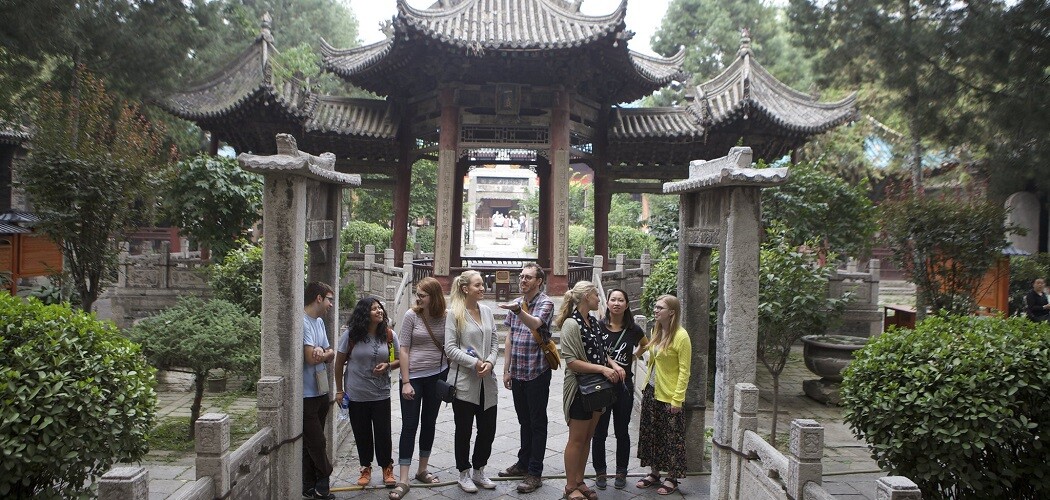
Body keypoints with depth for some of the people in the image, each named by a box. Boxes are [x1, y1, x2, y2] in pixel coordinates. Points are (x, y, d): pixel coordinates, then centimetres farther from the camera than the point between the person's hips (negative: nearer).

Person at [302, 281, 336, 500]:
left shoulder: (319, 322, 14)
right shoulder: (303, 322, -17)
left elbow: (330, 354, 10)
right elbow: (311, 358, -24)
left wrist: (322, 352, -14)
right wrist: (325, 353, -2)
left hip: (320, 390, 9)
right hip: (307, 394, -9)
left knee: (313, 441, 14)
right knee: (316, 441, -1)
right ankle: (323, 482, 13)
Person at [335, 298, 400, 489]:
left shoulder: (388, 334, -3)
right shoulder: (351, 334, -10)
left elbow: (398, 360, 7)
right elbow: (339, 363, -1)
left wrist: (387, 365, -15)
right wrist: (339, 390, -1)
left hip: (381, 394, 1)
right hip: (356, 394, -1)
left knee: (383, 433, 5)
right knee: (362, 434, 11)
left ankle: (387, 468, 24)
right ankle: (365, 468, 30)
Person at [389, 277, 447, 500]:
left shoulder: (445, 317, -3)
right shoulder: (411, 315, -9)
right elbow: (403, 350, -8)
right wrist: (406, 382, -11)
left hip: (437, 376, 3)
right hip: (414, 376, -3)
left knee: (429, 423, 13)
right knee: (409, 426, -2)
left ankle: (422, 471, 28)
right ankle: (403, 481, 2)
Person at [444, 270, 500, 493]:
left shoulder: (487, 311, 7)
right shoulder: (454, 314, -8)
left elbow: (494, 342, 9)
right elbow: (450, 348, -12)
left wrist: (490, 362, -9)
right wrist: (475, 363, -18)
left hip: (487, 382, 5)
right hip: (464, 381, -5)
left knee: (488, 429, 9)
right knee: (464, 430, 8)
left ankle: (478, 471, 29)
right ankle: (464, 474, 25)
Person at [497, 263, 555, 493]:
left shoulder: (545, 303, -10)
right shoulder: (516, 304, 10)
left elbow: (535, 323, -31)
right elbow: (510, 338, 13)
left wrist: (519, 310, -50)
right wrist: (506, 369, 9)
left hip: (537, 372, -6)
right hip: (517, 372, 6)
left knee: (537, 423, 2)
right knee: (524, 420, 18)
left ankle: (535, 473, 8)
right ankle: (523, 463, 30)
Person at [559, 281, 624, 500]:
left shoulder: (593, 321, 6)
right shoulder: (571, 324, -17)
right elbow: (572, 362, -21)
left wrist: (614, 364, -2)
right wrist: (603, 369, -25)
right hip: (580, 388, -7)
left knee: (588, 438, 15)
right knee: (576, 439, 4)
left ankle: (579, 481, 27)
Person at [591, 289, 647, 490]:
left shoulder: (633, 329, -1)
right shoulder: (598, 327, -8)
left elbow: (645, 345, 20)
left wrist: (633, 356, 9)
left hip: (624, 385, 1)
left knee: (622, 431, 11)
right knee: (599, 432, 7)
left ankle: (621, 472, 25)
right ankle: (600, 472, 22)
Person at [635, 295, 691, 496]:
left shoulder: (681, 336, -17)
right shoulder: (656, 332, 6)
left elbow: (684, 371, -17)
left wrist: (677, 399, -18)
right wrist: (647, 387, 15)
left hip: (668, 396, -8)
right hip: (651, 392, 8)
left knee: (671, 438, 5)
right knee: (651, 434, 15)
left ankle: (672, 479, 18)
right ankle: (654, 473, 29)